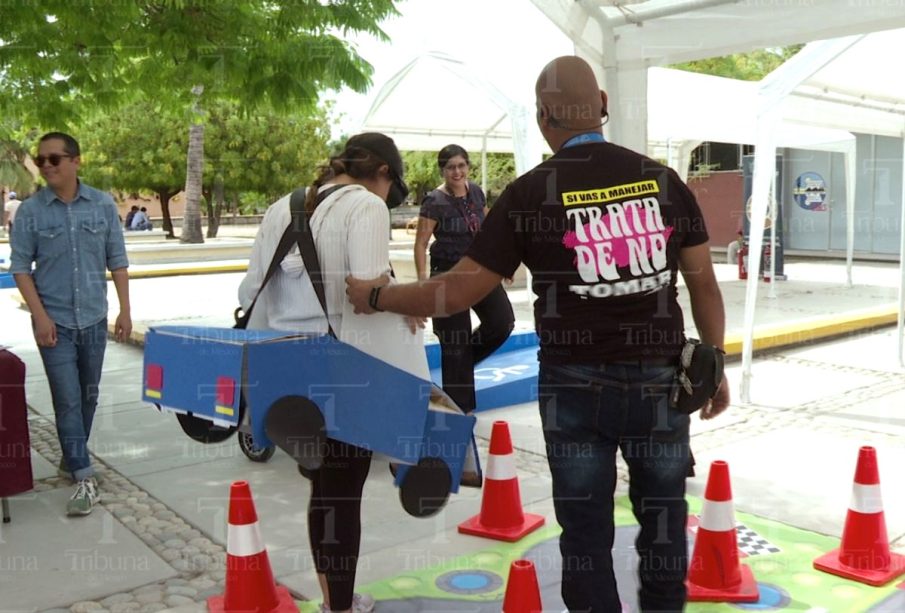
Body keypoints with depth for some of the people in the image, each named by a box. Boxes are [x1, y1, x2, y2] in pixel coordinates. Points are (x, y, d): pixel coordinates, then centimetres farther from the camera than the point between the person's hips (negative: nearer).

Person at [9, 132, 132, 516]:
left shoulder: (103, 205, 0)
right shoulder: (30, 211, -5)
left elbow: (117, 261, 4)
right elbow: (20, 267, -3)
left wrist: (125, 310, 1)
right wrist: (40, 316, -12)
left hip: (94, 319, 3)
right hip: (55, 322, -2)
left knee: (88, 396, 14)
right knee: (68, 400, -5)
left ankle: (72, 459, 33)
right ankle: (84, 479, 1)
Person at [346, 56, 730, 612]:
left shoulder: (531, 192, -7)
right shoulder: (662, 178, 1)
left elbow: (457, 293, -7)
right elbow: (704, 282, 3)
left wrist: (375, 297, 7)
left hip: (576, 386, -2)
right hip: (661, 380, 3)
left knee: (586, 531, 13)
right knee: (664, 520, 20)